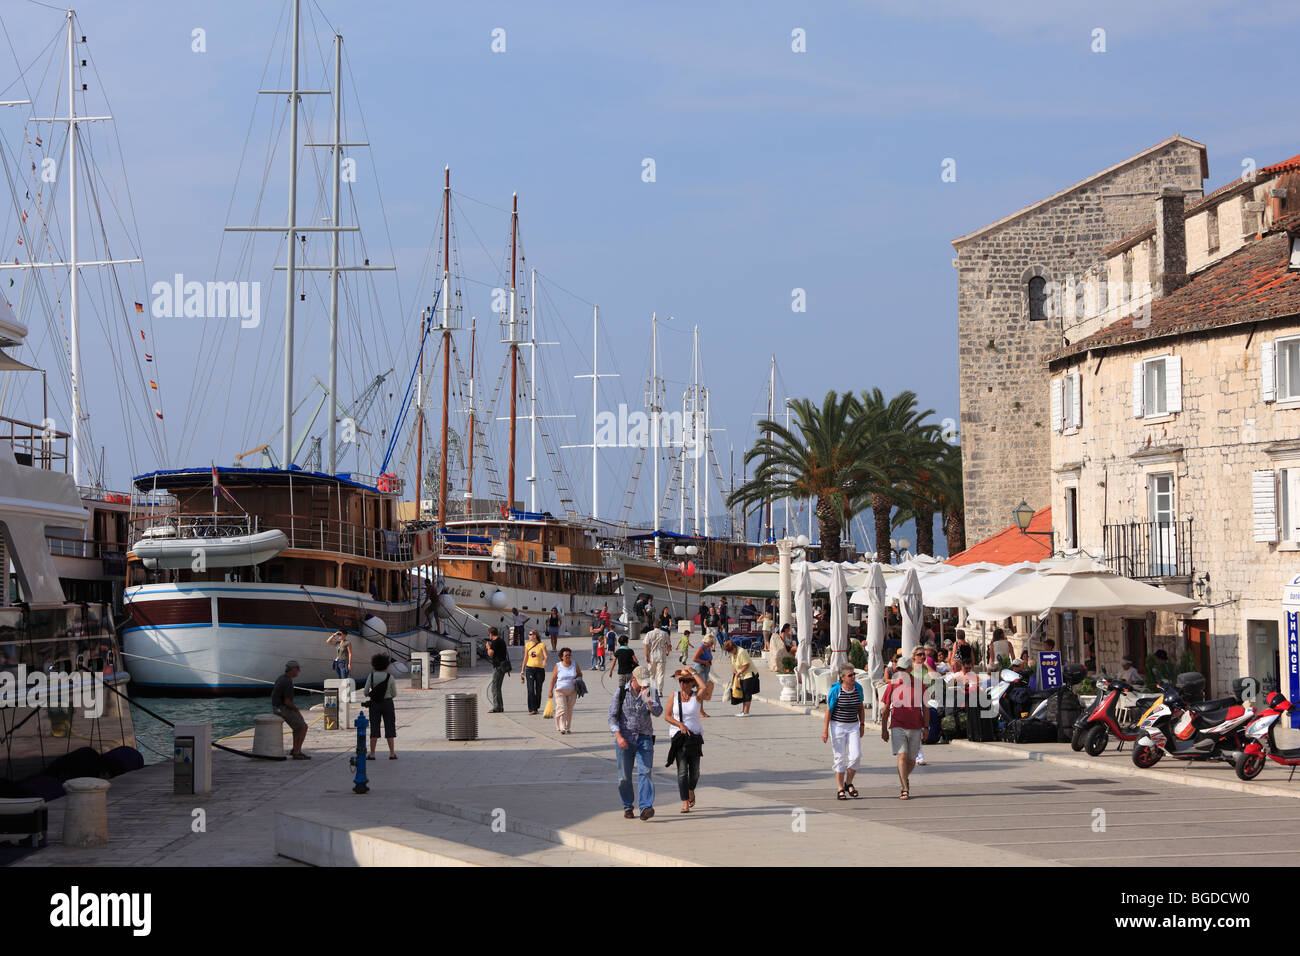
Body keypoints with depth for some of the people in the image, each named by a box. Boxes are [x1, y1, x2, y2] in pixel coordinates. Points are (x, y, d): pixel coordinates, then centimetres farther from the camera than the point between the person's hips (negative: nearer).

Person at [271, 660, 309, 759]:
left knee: (299, 724, 24)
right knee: (303, 727, -2)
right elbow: (287, 701, -25)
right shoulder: (288, 682, -21)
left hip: (276, 708, 10)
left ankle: (295, 749, 22)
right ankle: (296, 753, -3)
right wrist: (296, 709, -6)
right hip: (284, 709, -10)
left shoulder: (280, 678, 11)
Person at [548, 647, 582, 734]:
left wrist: (577, 680, -8)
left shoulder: (575, 664, 4)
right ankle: (562, 728, -13)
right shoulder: (558, 666, -4)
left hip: (572, 691, 3)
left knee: (569, 710, 8)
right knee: (562, 709, -12)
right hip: (560, 691, -3)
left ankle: (567, 728, 18)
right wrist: (550, 691, -4)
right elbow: (553, 679, -2)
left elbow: (580, 674, 15)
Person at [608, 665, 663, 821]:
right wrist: (618, 736, -14)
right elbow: (612, 716, -3)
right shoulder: (621, 692, -1)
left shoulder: (651, 692, 5)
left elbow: (658, 712, -6)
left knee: (645, 772, -12)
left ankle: (645, 807, -19)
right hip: (625, 739, -1)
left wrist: (649, 701, -23)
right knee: (624, 776, 3)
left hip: (644, 738, 1)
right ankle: (628, 807, 17)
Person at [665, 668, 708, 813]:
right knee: (682, 770, -9)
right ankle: (685, 803, -10)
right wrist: (680, 725, -13)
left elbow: (703, 687, -24)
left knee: (694, 770, 6)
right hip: (678, 736, 0)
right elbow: (667, 716, 2)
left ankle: (691, 791, 37)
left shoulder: (697, 696, -2)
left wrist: (692, 672, -14)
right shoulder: (674, 696, 3)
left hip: (695, 737, 0)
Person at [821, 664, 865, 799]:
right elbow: (828, 710, -10)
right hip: (837, 726, -4)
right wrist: (825, 730, -12)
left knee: (856, 755, -9)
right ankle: (840, 789, 7)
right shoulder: (835, 690, -12)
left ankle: (848, 783, 14)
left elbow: (861, 707, 14)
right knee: (840, 757, -2)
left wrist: (862, 725, 13)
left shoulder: (858, 688, 1)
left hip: (853, 726, 4)